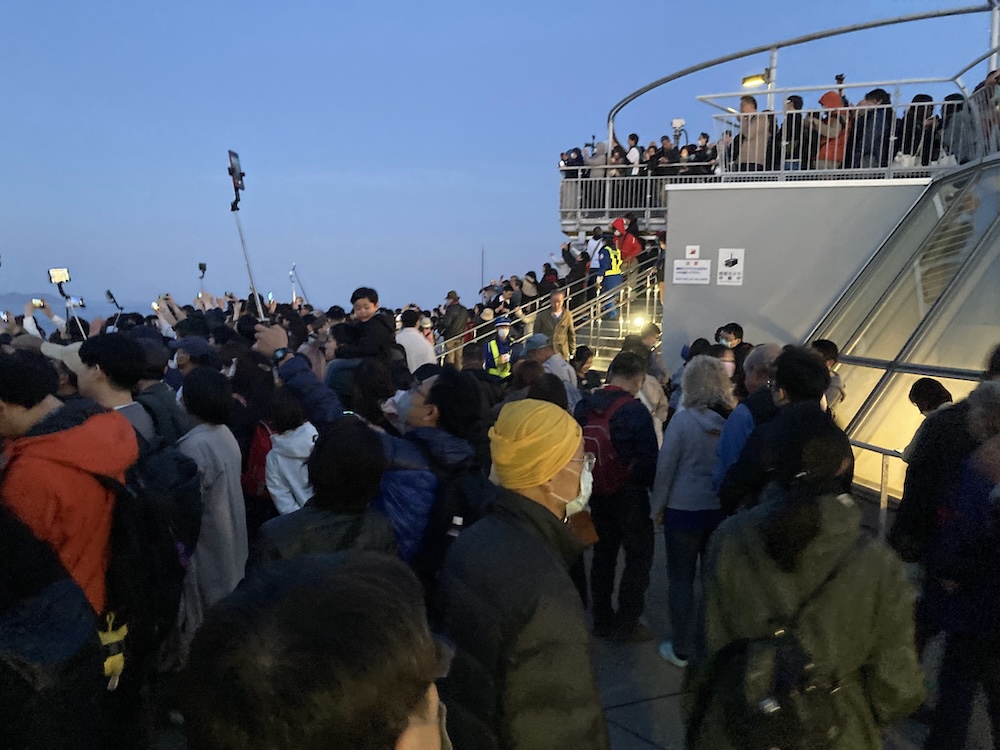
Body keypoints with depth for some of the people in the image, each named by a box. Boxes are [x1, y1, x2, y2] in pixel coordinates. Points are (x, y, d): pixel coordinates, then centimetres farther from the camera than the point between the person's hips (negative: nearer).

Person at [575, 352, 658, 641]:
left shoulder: (584, 406, 0)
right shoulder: (635, 411, -19)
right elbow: (649, 459, -17)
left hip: (597, 494, 6)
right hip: (629, 495, -6)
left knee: (603, 553, 18)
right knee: (639, 556, 9)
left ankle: (602, 619, 27)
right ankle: (627, 622, 13)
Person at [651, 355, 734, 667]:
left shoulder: (683, 419, -17)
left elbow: (665, 468, -11)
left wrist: (657, 507, 1)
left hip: (684, 510, -4)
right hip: (723, 510, 4)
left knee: (681, 580, 10)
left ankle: (681, 650, 20)